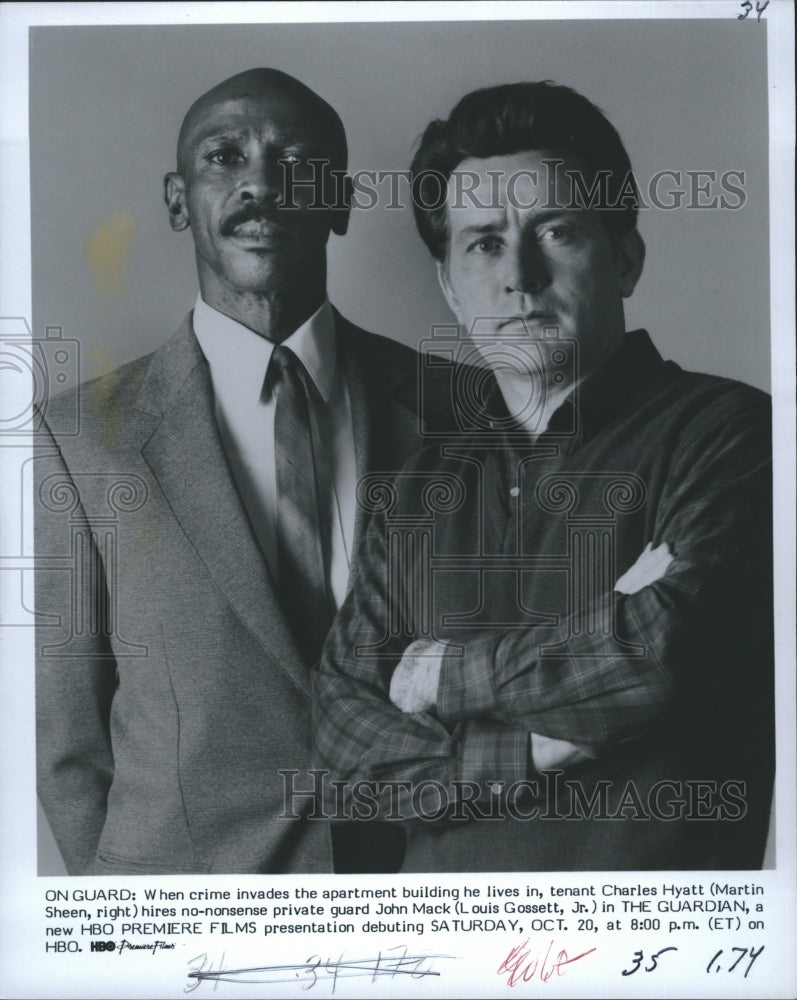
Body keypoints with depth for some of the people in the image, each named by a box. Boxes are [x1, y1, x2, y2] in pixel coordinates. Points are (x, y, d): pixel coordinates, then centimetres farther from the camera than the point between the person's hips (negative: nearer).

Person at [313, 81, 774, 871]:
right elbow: (346, 756, -3)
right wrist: (529, 751, -19)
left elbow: (665, 652, -25)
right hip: (442, 898, 4)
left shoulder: (726, 431, -10)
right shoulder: (413, 489, 2)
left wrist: (440, 669, -11)